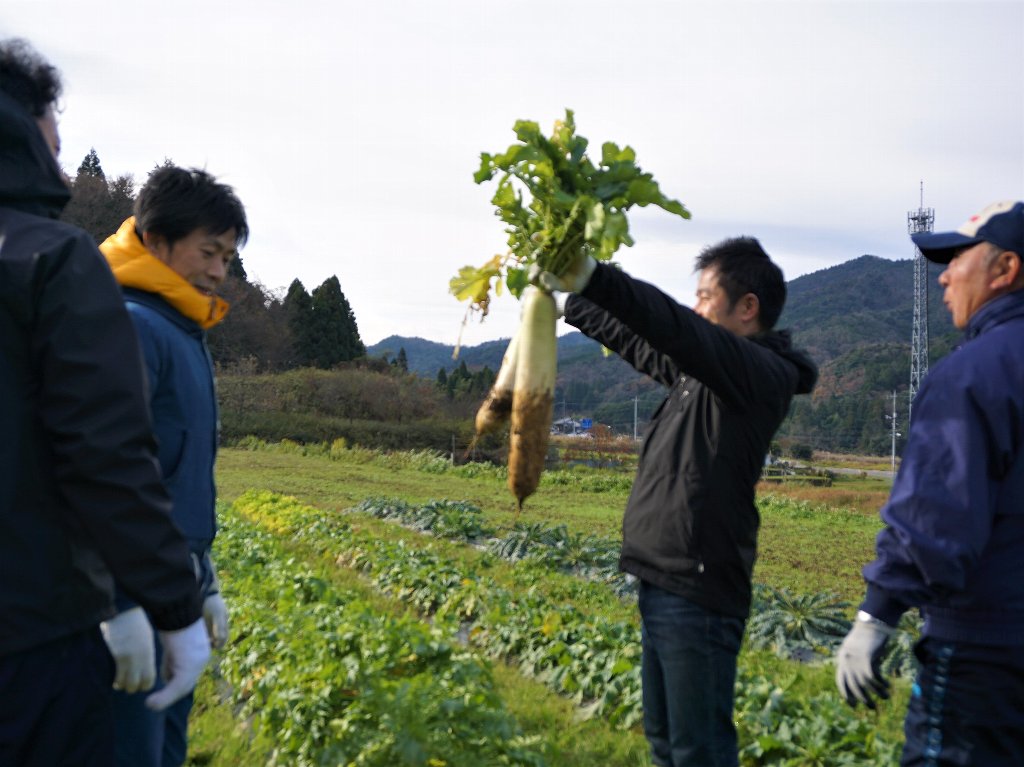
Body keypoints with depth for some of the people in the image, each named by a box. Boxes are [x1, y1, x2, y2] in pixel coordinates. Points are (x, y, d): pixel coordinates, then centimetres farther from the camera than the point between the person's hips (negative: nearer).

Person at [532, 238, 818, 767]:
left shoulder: (761, 373, -13)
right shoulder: (702, 371, 15)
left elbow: (676, 329, -29)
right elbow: (635, 339, 26)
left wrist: (595, 277, -38)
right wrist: (567, 299, 29)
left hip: (697, 593, -10)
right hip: (662, 584, 10)